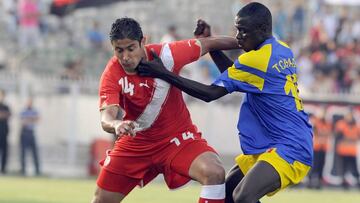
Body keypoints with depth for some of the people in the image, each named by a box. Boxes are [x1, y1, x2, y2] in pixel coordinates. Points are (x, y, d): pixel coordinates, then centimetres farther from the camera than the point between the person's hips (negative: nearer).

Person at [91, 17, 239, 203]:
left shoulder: (166, 54, -21)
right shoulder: (112, 74, -20)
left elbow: (208, 44, -6)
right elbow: (106, 118, -33)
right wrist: (116, 125, -57)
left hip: (177, 137, -1)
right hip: (135, 142, 1)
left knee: (214, 173, -28)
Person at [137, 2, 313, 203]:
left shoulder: (257, 59, -17)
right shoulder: (282, 51, 11)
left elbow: (210, 93, -14)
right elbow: (234, 77, 23)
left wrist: (164, 74, -12)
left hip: (290, 149, -11)